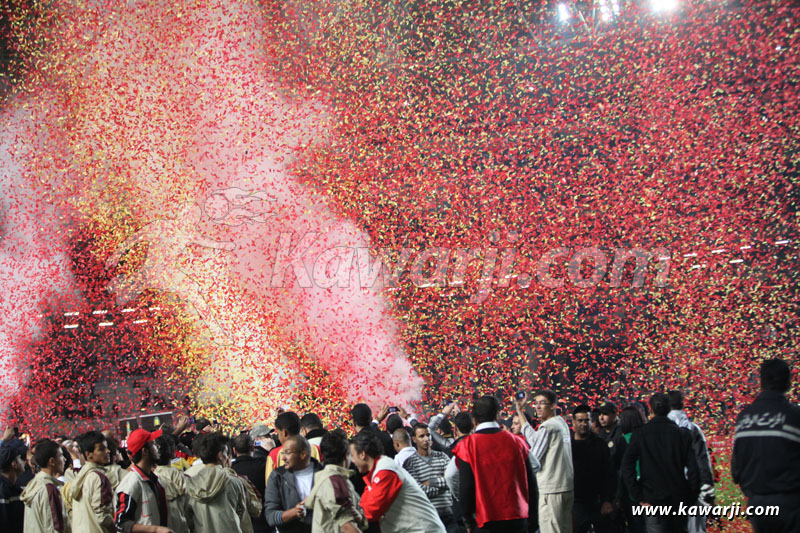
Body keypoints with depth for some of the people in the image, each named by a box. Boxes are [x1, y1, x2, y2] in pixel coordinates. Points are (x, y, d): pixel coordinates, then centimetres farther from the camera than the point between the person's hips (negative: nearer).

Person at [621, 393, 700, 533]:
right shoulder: (683, 434, 1)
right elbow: (693, 469, -3)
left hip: (652, 500, -2)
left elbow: (627, 468, -9)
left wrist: (639, 497, -5)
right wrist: (691, 499, 4)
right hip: (679, 500, 2)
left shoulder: (640, 434, -2)